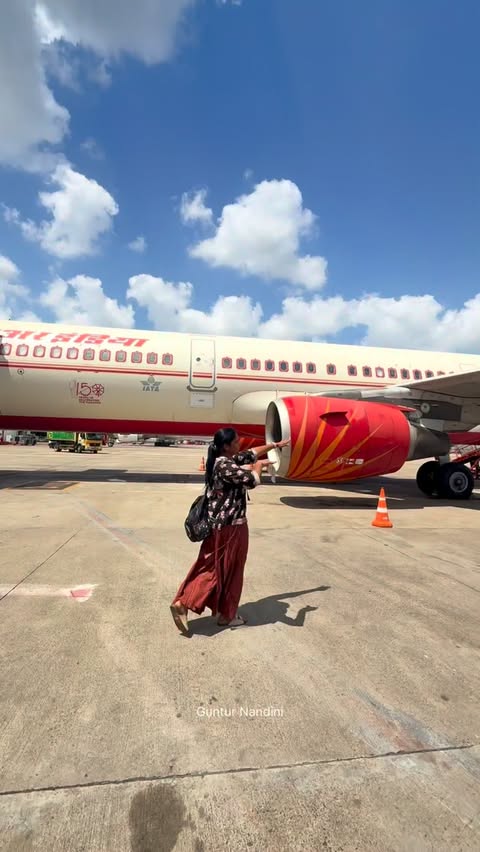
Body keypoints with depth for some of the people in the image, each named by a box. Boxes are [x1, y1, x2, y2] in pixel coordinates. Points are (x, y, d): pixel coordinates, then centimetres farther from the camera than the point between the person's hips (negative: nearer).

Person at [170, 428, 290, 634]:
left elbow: (252, 453, 20)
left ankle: (182, 603, 18)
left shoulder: (226, 460, 9)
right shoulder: (225, 465, -21)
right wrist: (259, 466, -6)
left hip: (219, 523, 9)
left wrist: (275, 445, 25)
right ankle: (226, 615, 22)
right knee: (228, 569, 7)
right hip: (230, 525, -9)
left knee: (210, 566, 15)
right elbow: (251, 480, -27)